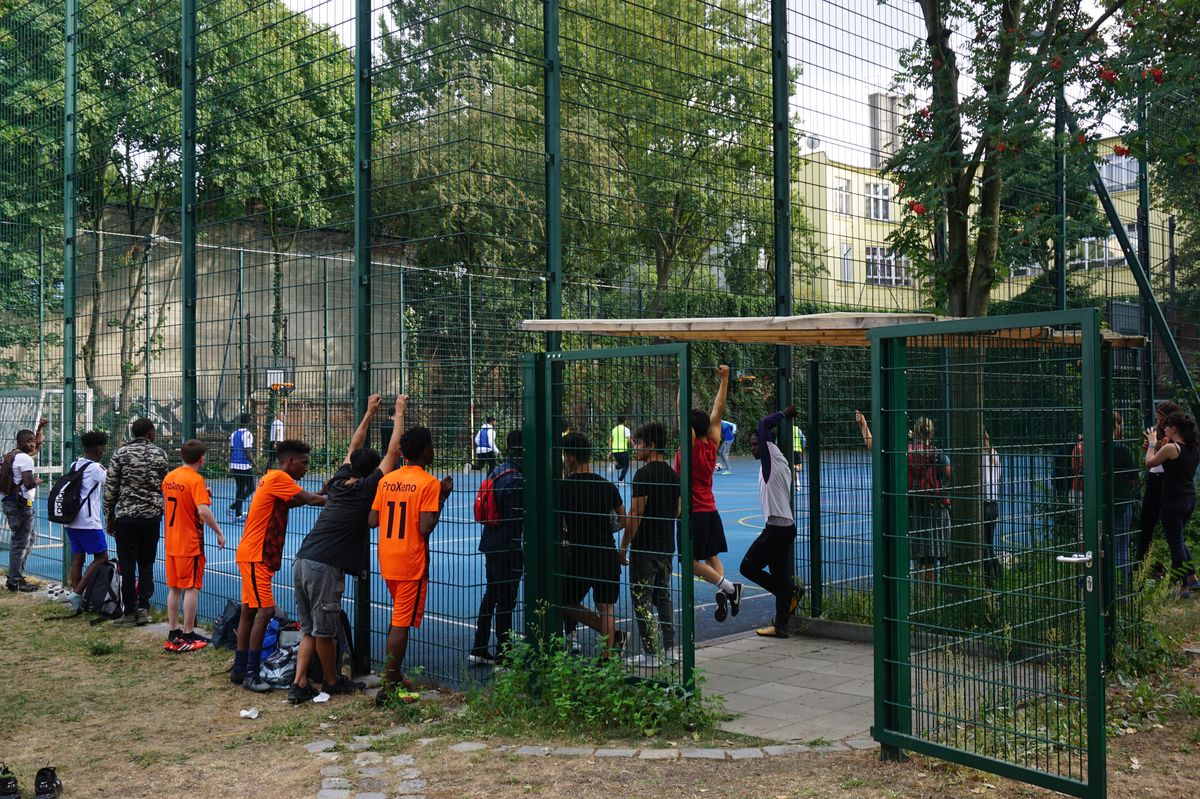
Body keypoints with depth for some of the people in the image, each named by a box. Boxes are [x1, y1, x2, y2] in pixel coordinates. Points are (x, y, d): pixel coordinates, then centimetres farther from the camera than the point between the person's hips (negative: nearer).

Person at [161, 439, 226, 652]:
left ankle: (173, 633, 19)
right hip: (190, 543, -7)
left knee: (174, 588, 13)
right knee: (191, 588, 1)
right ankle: (188, 636, 4)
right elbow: (203, 510, -25)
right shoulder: (196, 480, -16)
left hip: (170, 542, 7)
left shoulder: (168, 477, 7)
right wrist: (219, 532, -16)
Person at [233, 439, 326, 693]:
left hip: (258, 557, 10)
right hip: (256, 556, -10)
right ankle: (250, 674, -9)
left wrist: (327, 496, -1)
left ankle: (240, 669, 19)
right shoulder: (278, 478, -15)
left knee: (250, 610, 13)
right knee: (265, 610, -12)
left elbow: (293, 502, 9)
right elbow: (309, 499, -15)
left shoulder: (274, 479, 16)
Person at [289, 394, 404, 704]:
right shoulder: (367, 488, -3)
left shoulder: (339, 481, 15)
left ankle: (299, 684, 11)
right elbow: (392, 452, 1)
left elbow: (354, 447, 29)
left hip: (302, 562, 7)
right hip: (325, 567, -7)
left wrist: (369, 413, 35)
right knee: (324, 631, 6)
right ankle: (331, 682, 20)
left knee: (309, 629, 12)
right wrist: (399, 413, 10)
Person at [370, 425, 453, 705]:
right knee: (402, 624, -1)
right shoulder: (429, 483, -12)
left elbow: (372, 520, 4)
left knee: (398, 618, 21)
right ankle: (390, 687, 3)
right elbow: (425, 528, -19)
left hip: (387, 561, 7)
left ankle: (395, 676, 28)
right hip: (412, 562, -7)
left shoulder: (387, 480, 6)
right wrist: (442, 497, -9)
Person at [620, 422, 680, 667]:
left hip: (645, 548, -8)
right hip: (667, 546, 8)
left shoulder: (644, 474, -16)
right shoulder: (672, 474, 9)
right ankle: (668, 649, 20)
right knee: (663, 597, 16)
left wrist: (623, 547, -11)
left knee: (642, 601, -1)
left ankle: (651, 654, 1)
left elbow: (635, 515, -17)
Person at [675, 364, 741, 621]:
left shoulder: (691, 447, -13)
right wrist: (724, 379, 11)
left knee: (691, 561, -2)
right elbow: (718, 410, 7)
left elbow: (683, 412, -20)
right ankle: (726, 592, -4)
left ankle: (728, 587, -13)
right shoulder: (712, 445, 2)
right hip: (711, 511, 7)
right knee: (711, 557, 10)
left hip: (693, 513, -7)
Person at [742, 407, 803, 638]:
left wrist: (784, 414, -1)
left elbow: (764, 423, -14)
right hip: (786, 526, 10)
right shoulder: (769, 464, 18)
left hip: (776, 528, -10)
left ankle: (789, 594, 3)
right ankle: (780, 626, 10)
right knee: (781, 576, 8)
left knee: (748, 567, -2)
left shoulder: (774, 457, -8)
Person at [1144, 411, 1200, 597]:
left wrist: (1152, 443, 11)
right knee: (1178, 540, 24)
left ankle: (1184, 587, 7)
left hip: (1172, 501, -8)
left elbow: (1149, 462, -3)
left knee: (1175, 543, 2)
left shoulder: (1170, 448, -17)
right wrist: (1159, 447, 14)